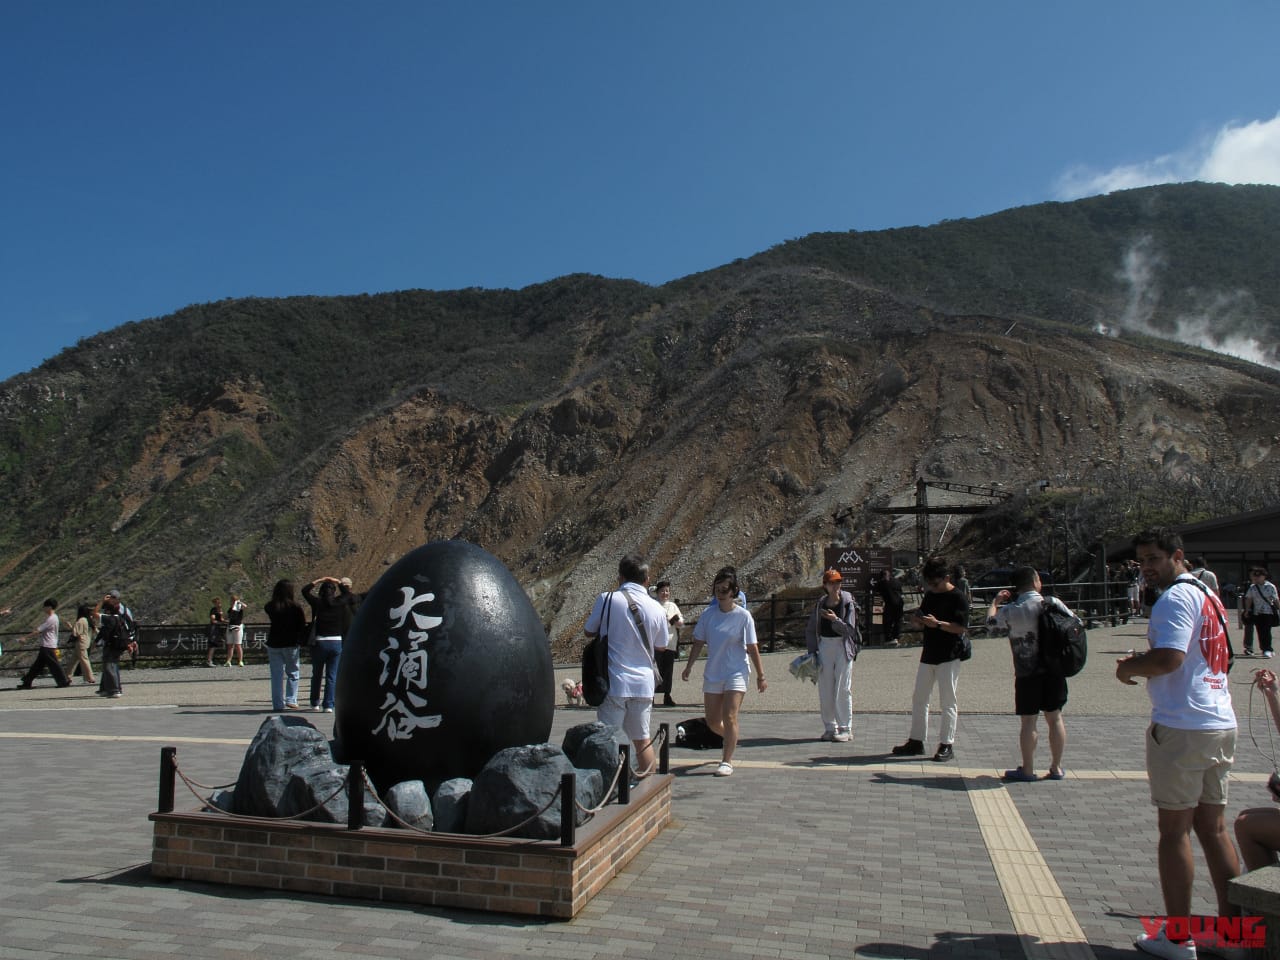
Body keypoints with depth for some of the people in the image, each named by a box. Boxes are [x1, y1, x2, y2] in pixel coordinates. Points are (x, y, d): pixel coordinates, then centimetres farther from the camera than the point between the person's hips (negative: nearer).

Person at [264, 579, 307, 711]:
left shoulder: (270, 607, 0)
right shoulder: (296, 607, -9)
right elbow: (302, 626, -7)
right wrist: (301, 641, 2)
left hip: (273, 644, 3)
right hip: (291, 644, -2)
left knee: (276, 675, 7)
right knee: (292, 673, 12)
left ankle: (278, 704, 8)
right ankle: (291, 700, 5)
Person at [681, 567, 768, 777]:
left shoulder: (743, 616, -7)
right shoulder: (708, 614, 1)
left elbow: (752, 648, -5)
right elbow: (698, 643, 9)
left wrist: (761, 676, -3)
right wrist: (689, 667, 6)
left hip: (736, 673, -4)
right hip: (712, 673, 4)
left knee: (729, 717, -15)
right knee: (712, 721, 10)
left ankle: (727, 761, -3)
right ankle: (730, 740, 41)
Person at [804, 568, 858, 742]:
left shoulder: (848, 603, -5)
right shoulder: (820, 604, 6)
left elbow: (850, 630, -11)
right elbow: (810, 628, 12)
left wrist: (835, 620, -24)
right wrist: (812, 650, 5)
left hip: (843, 647, -4)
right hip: (824, 646, 4)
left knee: (843, 690, -2)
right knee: (825, 690, 8)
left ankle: (845, 729, 7)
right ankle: (830, 728, 19)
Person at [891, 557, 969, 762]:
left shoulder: (957, 598, -11)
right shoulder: (929, 595, 12)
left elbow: (962, 628, -18)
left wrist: (937, 623, -27)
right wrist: (917, 621, -3)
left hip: (949, 657, -8)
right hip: (928, 654, 8)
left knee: (948, 702, 0)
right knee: (919, 699, 10)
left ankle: (947, 744, 9)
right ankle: (916, 741, 19)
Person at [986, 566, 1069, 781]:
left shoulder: (1010, 611, -10)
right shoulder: (1053, 603, -5)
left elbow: (990, 620, 6)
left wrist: (995, 601, 22)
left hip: (1027, 674, -3)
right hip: (1054, 671, 3)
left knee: (1028, 722, 3)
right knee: (1055, 718, 12)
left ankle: (1027, 770, 11)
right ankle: (1056, 768, 20)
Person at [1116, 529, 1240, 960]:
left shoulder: (1176, 597, -13)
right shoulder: (1208, 596, 17)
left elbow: (1169, 657, -25)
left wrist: (1129, 668, -8)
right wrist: (1144, 663, 16)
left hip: (1181, 726, -9)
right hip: (1221, 725, 9)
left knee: (1174, 829, -1)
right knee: (1213, 827, 15)